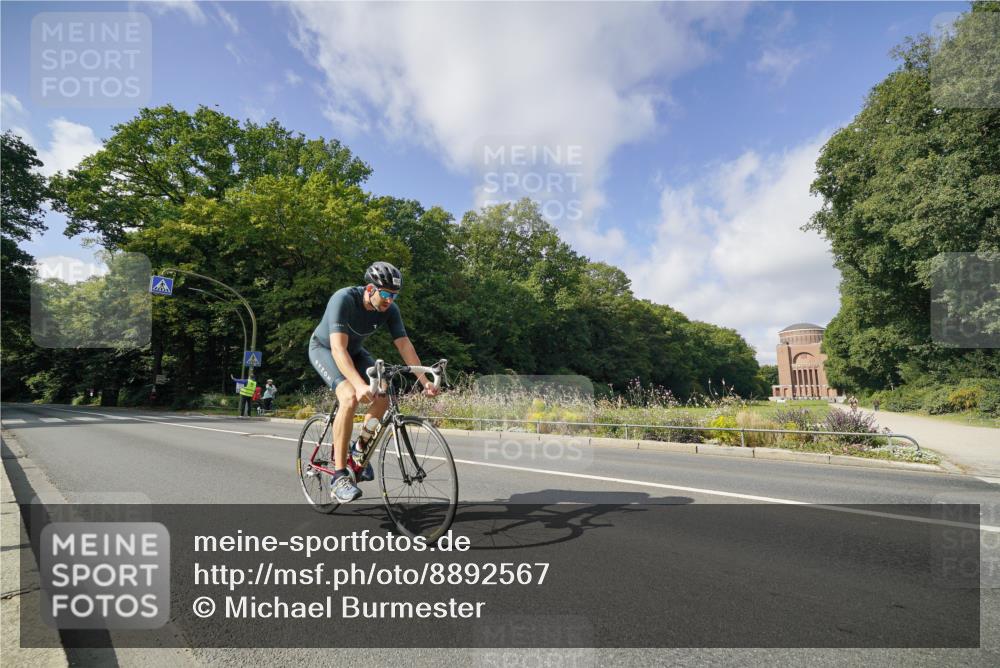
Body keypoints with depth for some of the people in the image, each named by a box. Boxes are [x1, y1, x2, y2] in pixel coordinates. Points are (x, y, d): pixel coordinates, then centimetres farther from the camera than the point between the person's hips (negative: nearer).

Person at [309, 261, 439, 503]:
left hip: (354, 351, 6)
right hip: (324, 348, -5)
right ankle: (339, 477, -23)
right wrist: (359, 384, -56)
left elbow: (404, 345, -18)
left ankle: (359, 452, 15)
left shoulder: (390, 309, -19)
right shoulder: (343, 299, -35)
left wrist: (425, 381, -28)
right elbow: (338, 348, -43)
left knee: (382, 399, -12)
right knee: (350, 397, -30)